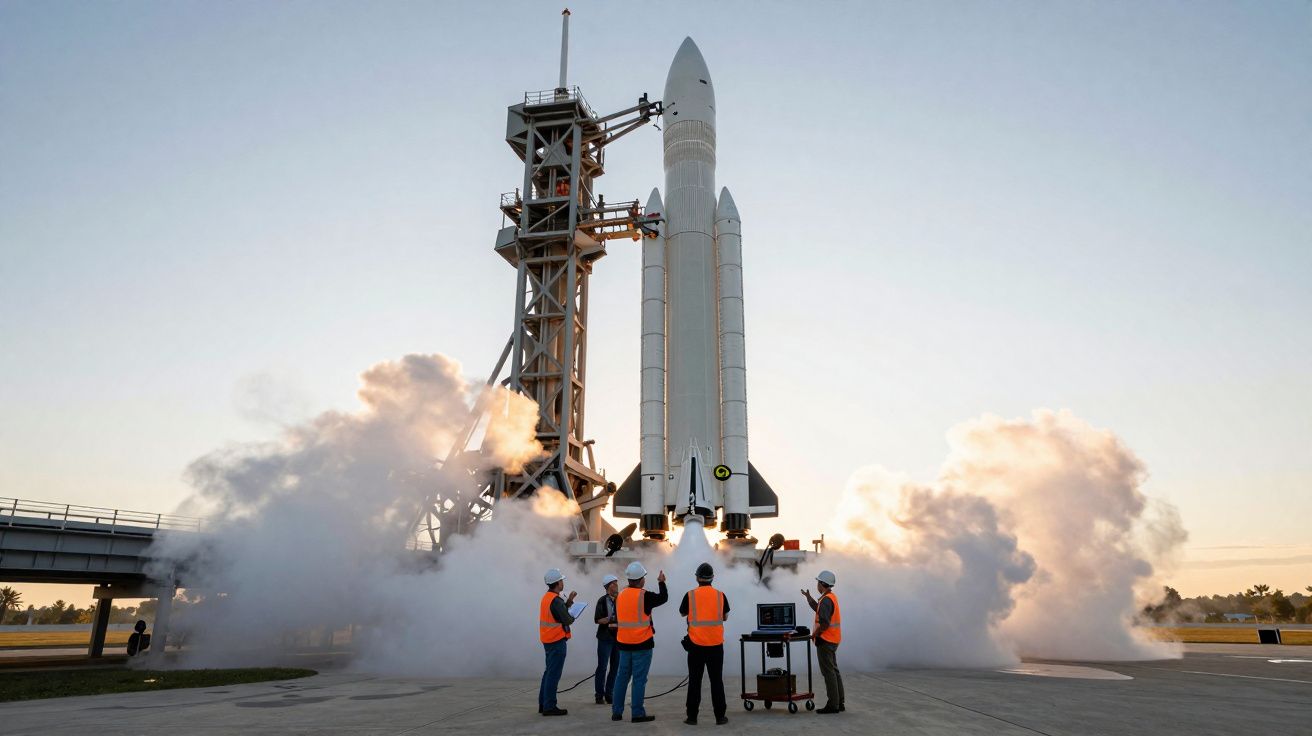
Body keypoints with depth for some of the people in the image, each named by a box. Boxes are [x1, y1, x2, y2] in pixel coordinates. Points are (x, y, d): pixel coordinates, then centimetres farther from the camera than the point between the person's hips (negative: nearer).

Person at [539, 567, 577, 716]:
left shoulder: (546, 597, 11)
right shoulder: (556, 600, -20)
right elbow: (567, 620, -20)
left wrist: (568, 602, 9)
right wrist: (573, 617, 0)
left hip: (548, 640, 10)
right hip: (557, 640, -10)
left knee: (549, 672, 17)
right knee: (553, 674, -4)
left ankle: (543, 704, 23)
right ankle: (549, 707, -1)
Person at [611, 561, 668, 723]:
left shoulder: (620, 595, 5)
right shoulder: (644, 595, -13)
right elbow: (664, 598, 2)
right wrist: (661, 582, 17)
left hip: (624, 643, 6)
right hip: (642, 644, -6)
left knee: (622, 676, 12)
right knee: (639, 679, -1)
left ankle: (616, 712, 16)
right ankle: (638, 713, 1)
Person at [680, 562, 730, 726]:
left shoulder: (690, 595, -6)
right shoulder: (720, 595, -3)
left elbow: (683, 613, 10)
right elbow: (725, 617, 10)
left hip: (696, 644, -1)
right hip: (716, 644, 1)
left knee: (694, 681, 7)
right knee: (716, 681, 8)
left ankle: (692, 717, 9)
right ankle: (720, 717, 10)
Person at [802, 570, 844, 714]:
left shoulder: (826, 600, -20)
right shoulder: (831, 597, 12)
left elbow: (824, 624, -27)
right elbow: (818, 609, 29)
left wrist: (814, 634, -13)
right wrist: (808, 596, 33)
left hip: (825, 641, -10)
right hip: (832, 641, 10)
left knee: (829, 672, -5)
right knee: (834, 670, 14)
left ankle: (832, 705, -2)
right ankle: (839, 702, 18)